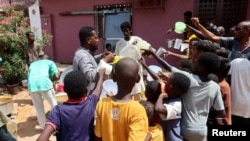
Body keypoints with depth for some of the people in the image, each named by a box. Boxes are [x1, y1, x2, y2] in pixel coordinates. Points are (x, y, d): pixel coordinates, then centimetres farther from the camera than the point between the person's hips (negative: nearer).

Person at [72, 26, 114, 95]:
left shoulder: (84, 52, 4)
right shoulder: (82, 55, -25)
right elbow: (91, 76, -36)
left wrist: (101, 57, 6)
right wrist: (105, 60, -28)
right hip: (86, 95, -10)